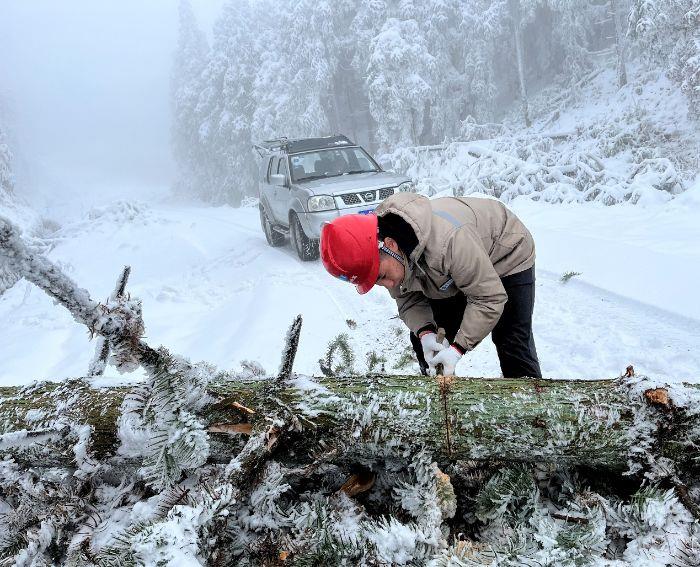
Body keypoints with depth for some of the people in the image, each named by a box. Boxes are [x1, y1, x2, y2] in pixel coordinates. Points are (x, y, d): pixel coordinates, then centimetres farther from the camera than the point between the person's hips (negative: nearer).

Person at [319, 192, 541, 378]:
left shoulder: (449, 239, -47)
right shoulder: (376, 255, -24)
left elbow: (489, 299, -36)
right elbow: (407, 297, -10)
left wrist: (458, 348, -36)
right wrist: (425, 332, -28)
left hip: (507, 258, -6)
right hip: (450, 273, 6)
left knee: (513, 349, -7)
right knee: (425, 344, 4)